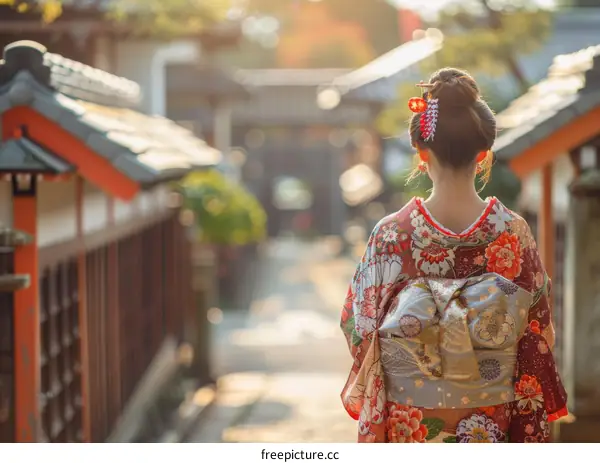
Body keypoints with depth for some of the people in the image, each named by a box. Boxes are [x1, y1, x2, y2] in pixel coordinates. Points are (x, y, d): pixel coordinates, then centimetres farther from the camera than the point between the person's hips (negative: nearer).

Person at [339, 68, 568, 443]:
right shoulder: (514, 233, -10)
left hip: (410, 424, -1)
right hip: (488, 426, 1)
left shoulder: (391, 234, -13)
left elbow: (359, 327, -4)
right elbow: (539, 335, -3)